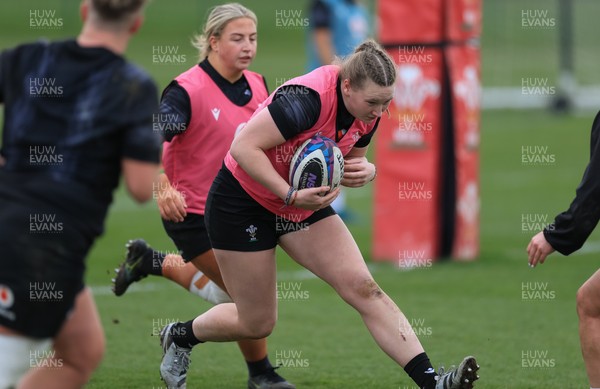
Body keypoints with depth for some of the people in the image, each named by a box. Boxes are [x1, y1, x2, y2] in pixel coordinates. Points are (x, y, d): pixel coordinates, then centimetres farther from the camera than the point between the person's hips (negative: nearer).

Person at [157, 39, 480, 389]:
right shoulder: (308, 100, -33)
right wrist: (291, 196, -35)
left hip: (304, 205, 6)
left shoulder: (368, 113, -8)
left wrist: (366, 170, -13)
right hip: (243, 201, -6)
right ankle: (180, 336, 33)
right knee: (257, 324, 4)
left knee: (364, 288, -11)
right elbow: (244, 147, -32)